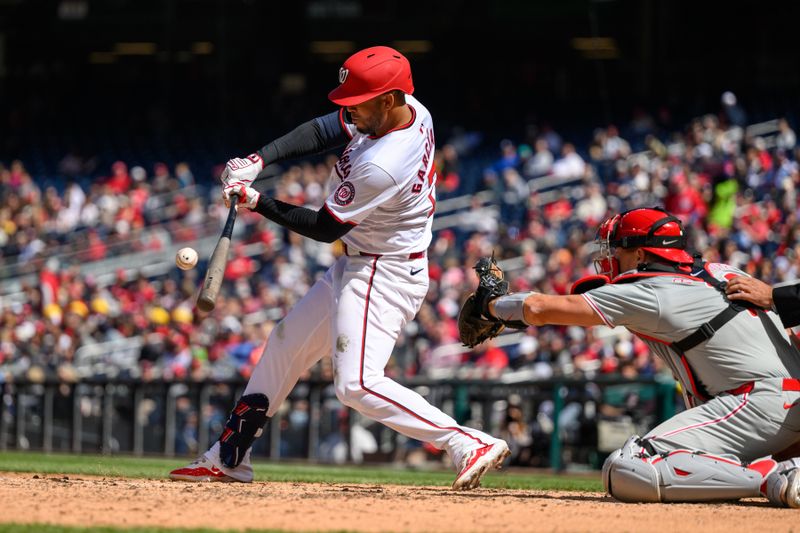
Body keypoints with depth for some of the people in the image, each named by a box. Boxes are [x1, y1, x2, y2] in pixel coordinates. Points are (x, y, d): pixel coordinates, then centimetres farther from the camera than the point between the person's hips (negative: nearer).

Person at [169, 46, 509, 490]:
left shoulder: (381, 167, -31)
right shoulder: (411, 111, -6)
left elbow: (324, 228, -18)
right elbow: (323, 131, 2)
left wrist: (257, 203, -10)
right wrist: (258, 159, -10)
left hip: (383, 276, -11)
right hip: (357, 266, 11)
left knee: (357, 384, -18)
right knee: (287, 342, 20)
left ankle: (470, 445, -21)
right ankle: (229, 457, 32)